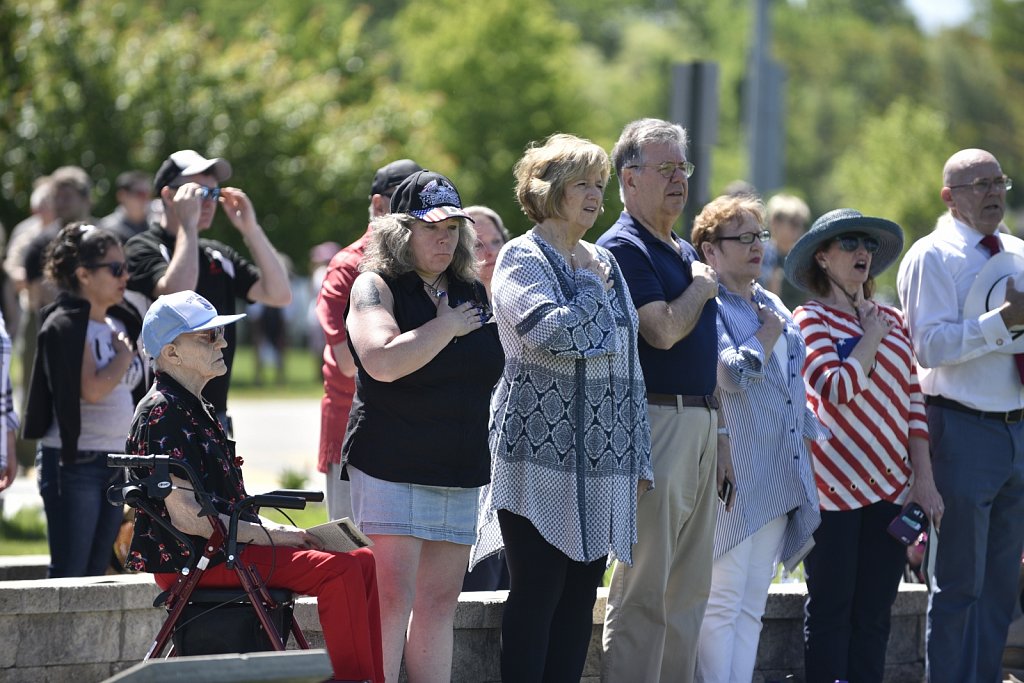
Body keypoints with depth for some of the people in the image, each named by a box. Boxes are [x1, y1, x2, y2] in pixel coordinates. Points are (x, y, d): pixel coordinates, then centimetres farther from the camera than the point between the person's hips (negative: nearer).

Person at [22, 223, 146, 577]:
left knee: (96, 572, 7)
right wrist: (125, 355, -7)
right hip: (75, 464, -8)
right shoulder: (64, 325, -10)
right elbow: (92, 388, -21)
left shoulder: (121, 323, 13)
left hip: (115, 464, 8)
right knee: (69, 575, -8)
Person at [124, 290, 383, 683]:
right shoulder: (161, 414, -12)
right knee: (339, 570, -22)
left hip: (225, 545, 10)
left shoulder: (198, 411, 20)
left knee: (362, 561, 2)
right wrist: (271, 537, -16)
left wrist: (285, 532, 8)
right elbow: (186, 516, -20)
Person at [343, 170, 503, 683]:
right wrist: (447, 327, -13)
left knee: (440, 602, 7)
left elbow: (498, 370, 30)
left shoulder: (472, 291, 15)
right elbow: (383, 362, -23)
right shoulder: (376, 286, -5)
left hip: (460, 468, 7)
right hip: (392, 466, -7)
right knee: (392, 599, -12)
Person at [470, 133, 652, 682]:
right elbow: (557, 335, -22)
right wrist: (593, 287, -5)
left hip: (601, 461, 7)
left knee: (580, 595, 5)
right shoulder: (522, 258, -5)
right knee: (536, 595, -7)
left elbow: (628, 364, 19)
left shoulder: (603, 263, 17)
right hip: (541, 456, -7)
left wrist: (638, 459, 16)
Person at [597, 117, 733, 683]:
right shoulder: (624, 248, -8)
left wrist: (721, 434, 19)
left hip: (701, 424, 9)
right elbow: (664, 330, -21)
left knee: (690, 587, 9)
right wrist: (702, 286, -3)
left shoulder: (685, 252, 20)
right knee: (643, 587, -8)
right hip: (657, 420, -9)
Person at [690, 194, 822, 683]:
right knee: (723, 603, -7)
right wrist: (767, 335, -8)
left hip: (778, 478, 8)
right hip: (735, 475, -8)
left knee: (752, 606, 9)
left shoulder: (773, 305, 18)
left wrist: (813, 437, 21)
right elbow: (732, 373, -23)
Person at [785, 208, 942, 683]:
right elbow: (837, 389, -17)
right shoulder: (811, 318, -1)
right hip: (836, 484, -5)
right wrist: (871, 336, -6)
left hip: (891, 485, 5)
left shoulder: (890, 320, 14)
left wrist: (923, 478, 4)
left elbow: (913, 401, 13)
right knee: (831, 609, -2)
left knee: (874, 613, 4)